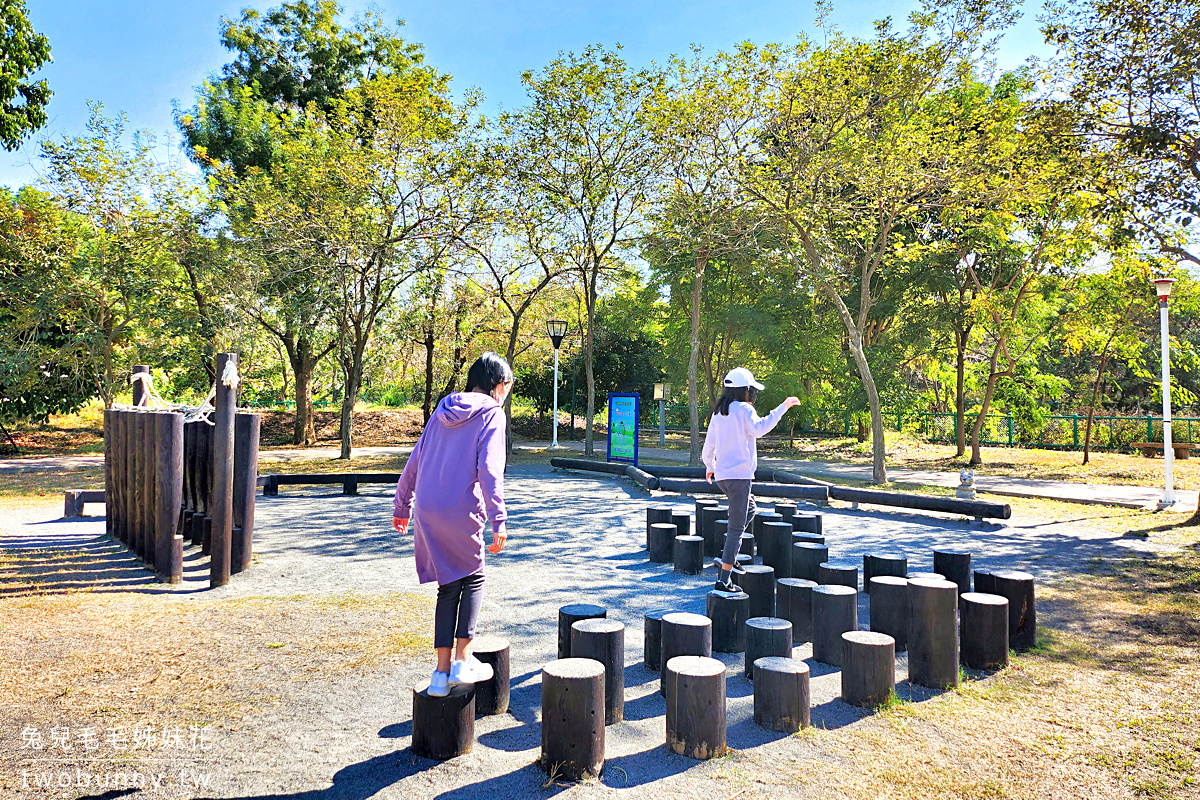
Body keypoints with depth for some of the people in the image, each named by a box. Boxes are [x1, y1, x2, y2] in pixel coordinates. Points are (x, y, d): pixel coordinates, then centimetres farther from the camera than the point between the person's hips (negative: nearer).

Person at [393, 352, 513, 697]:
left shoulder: (442, 412, 15)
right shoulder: (492, 414, -5)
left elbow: (414, 462, 17)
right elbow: (489, 471, -16)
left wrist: (402, 507, 24)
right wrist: (499, 522, -17)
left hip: (427, 512, 6)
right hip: (461, 513, -6)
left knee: (449, 586, 15)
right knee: (473, 579, 15)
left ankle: (442, 672, 14)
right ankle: (463, 662, 8)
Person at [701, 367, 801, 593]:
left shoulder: (718, 413, 13)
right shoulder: (744, 410, -9)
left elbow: (708, 445, 17)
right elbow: (758, 429, -28)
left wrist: (710, 467, 33)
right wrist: (782, 408, -24)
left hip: (722, 474, 8)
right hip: (739, 474, -8)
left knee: (750, 509, 29)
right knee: (736, 527, -4)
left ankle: (728, 557, 18)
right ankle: (724, 579, -5)